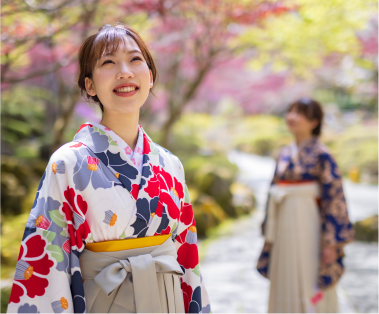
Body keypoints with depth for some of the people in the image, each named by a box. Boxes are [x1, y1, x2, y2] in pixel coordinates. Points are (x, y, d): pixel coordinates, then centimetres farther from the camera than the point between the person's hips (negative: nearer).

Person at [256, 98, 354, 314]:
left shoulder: (321, 155, -10)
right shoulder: (286, 154, 11)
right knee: (285, 287, 13)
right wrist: (269, 233, 14)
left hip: (306, 228, -7)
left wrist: (331, 243, -15)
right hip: (284, 228, 7)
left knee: (310, 290, 0)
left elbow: (334, 197, -13)